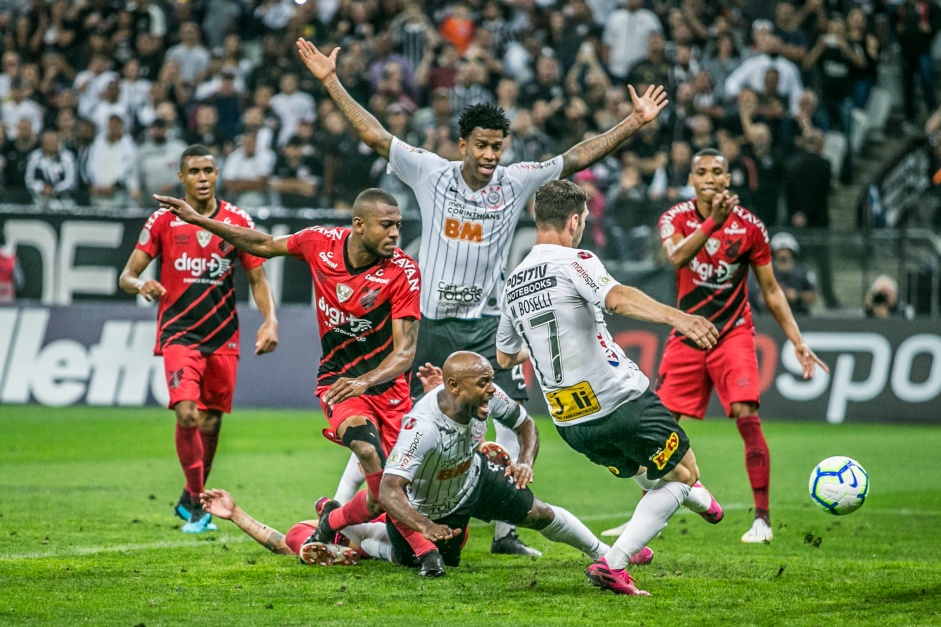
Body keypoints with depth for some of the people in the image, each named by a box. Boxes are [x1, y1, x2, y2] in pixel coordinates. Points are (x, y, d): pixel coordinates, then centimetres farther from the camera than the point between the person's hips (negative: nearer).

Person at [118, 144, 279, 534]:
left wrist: (270, 320, -6)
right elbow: (127, 275, 0)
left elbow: (256, 278, 10)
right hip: (179, 334, -3)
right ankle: (198, 505, -8)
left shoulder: (238, 222, 3)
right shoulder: (163, 221, -1)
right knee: (187, 414, -20)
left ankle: (190, 500, 28)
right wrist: (140, 285, -23)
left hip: (223, 337, 3)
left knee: (211, 422, 7)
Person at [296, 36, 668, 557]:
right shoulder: (431, 174, 0)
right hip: (432, 323, -1)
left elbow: (578, 157, 2)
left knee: (511, 422, -9)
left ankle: (505, 531, -4)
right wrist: (331, 82, -3)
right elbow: (373, 134, 0)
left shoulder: (516, 182, 2)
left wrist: (634, 122, -4)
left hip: (489, 324, 1)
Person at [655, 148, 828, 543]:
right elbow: (676, 257, -27)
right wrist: (713, 222, -40)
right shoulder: (676, 218, -4)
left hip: (733, 333, -2)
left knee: (747, 417, -19)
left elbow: (770, 290, 5)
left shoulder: (749, 226, -4)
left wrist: (797, 342, -1)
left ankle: (762, 519, -15)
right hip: (687, 334, 2)